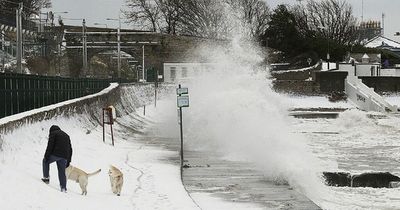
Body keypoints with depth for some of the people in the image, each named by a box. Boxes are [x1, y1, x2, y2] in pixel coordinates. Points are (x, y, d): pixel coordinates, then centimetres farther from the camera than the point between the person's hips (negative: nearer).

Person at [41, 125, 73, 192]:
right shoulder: (66, 135, 27)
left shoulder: (53, 133, 7)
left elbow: (50, 145, -6)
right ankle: (63, 188, -1)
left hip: (55, 154, -5)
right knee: (62, 172, 9)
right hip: (64, 156, 5)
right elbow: (70, 149, 24)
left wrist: (46, 156, -6)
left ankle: (46, 177, 13)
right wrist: (68, 161, 24)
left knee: (45, 161, 21)